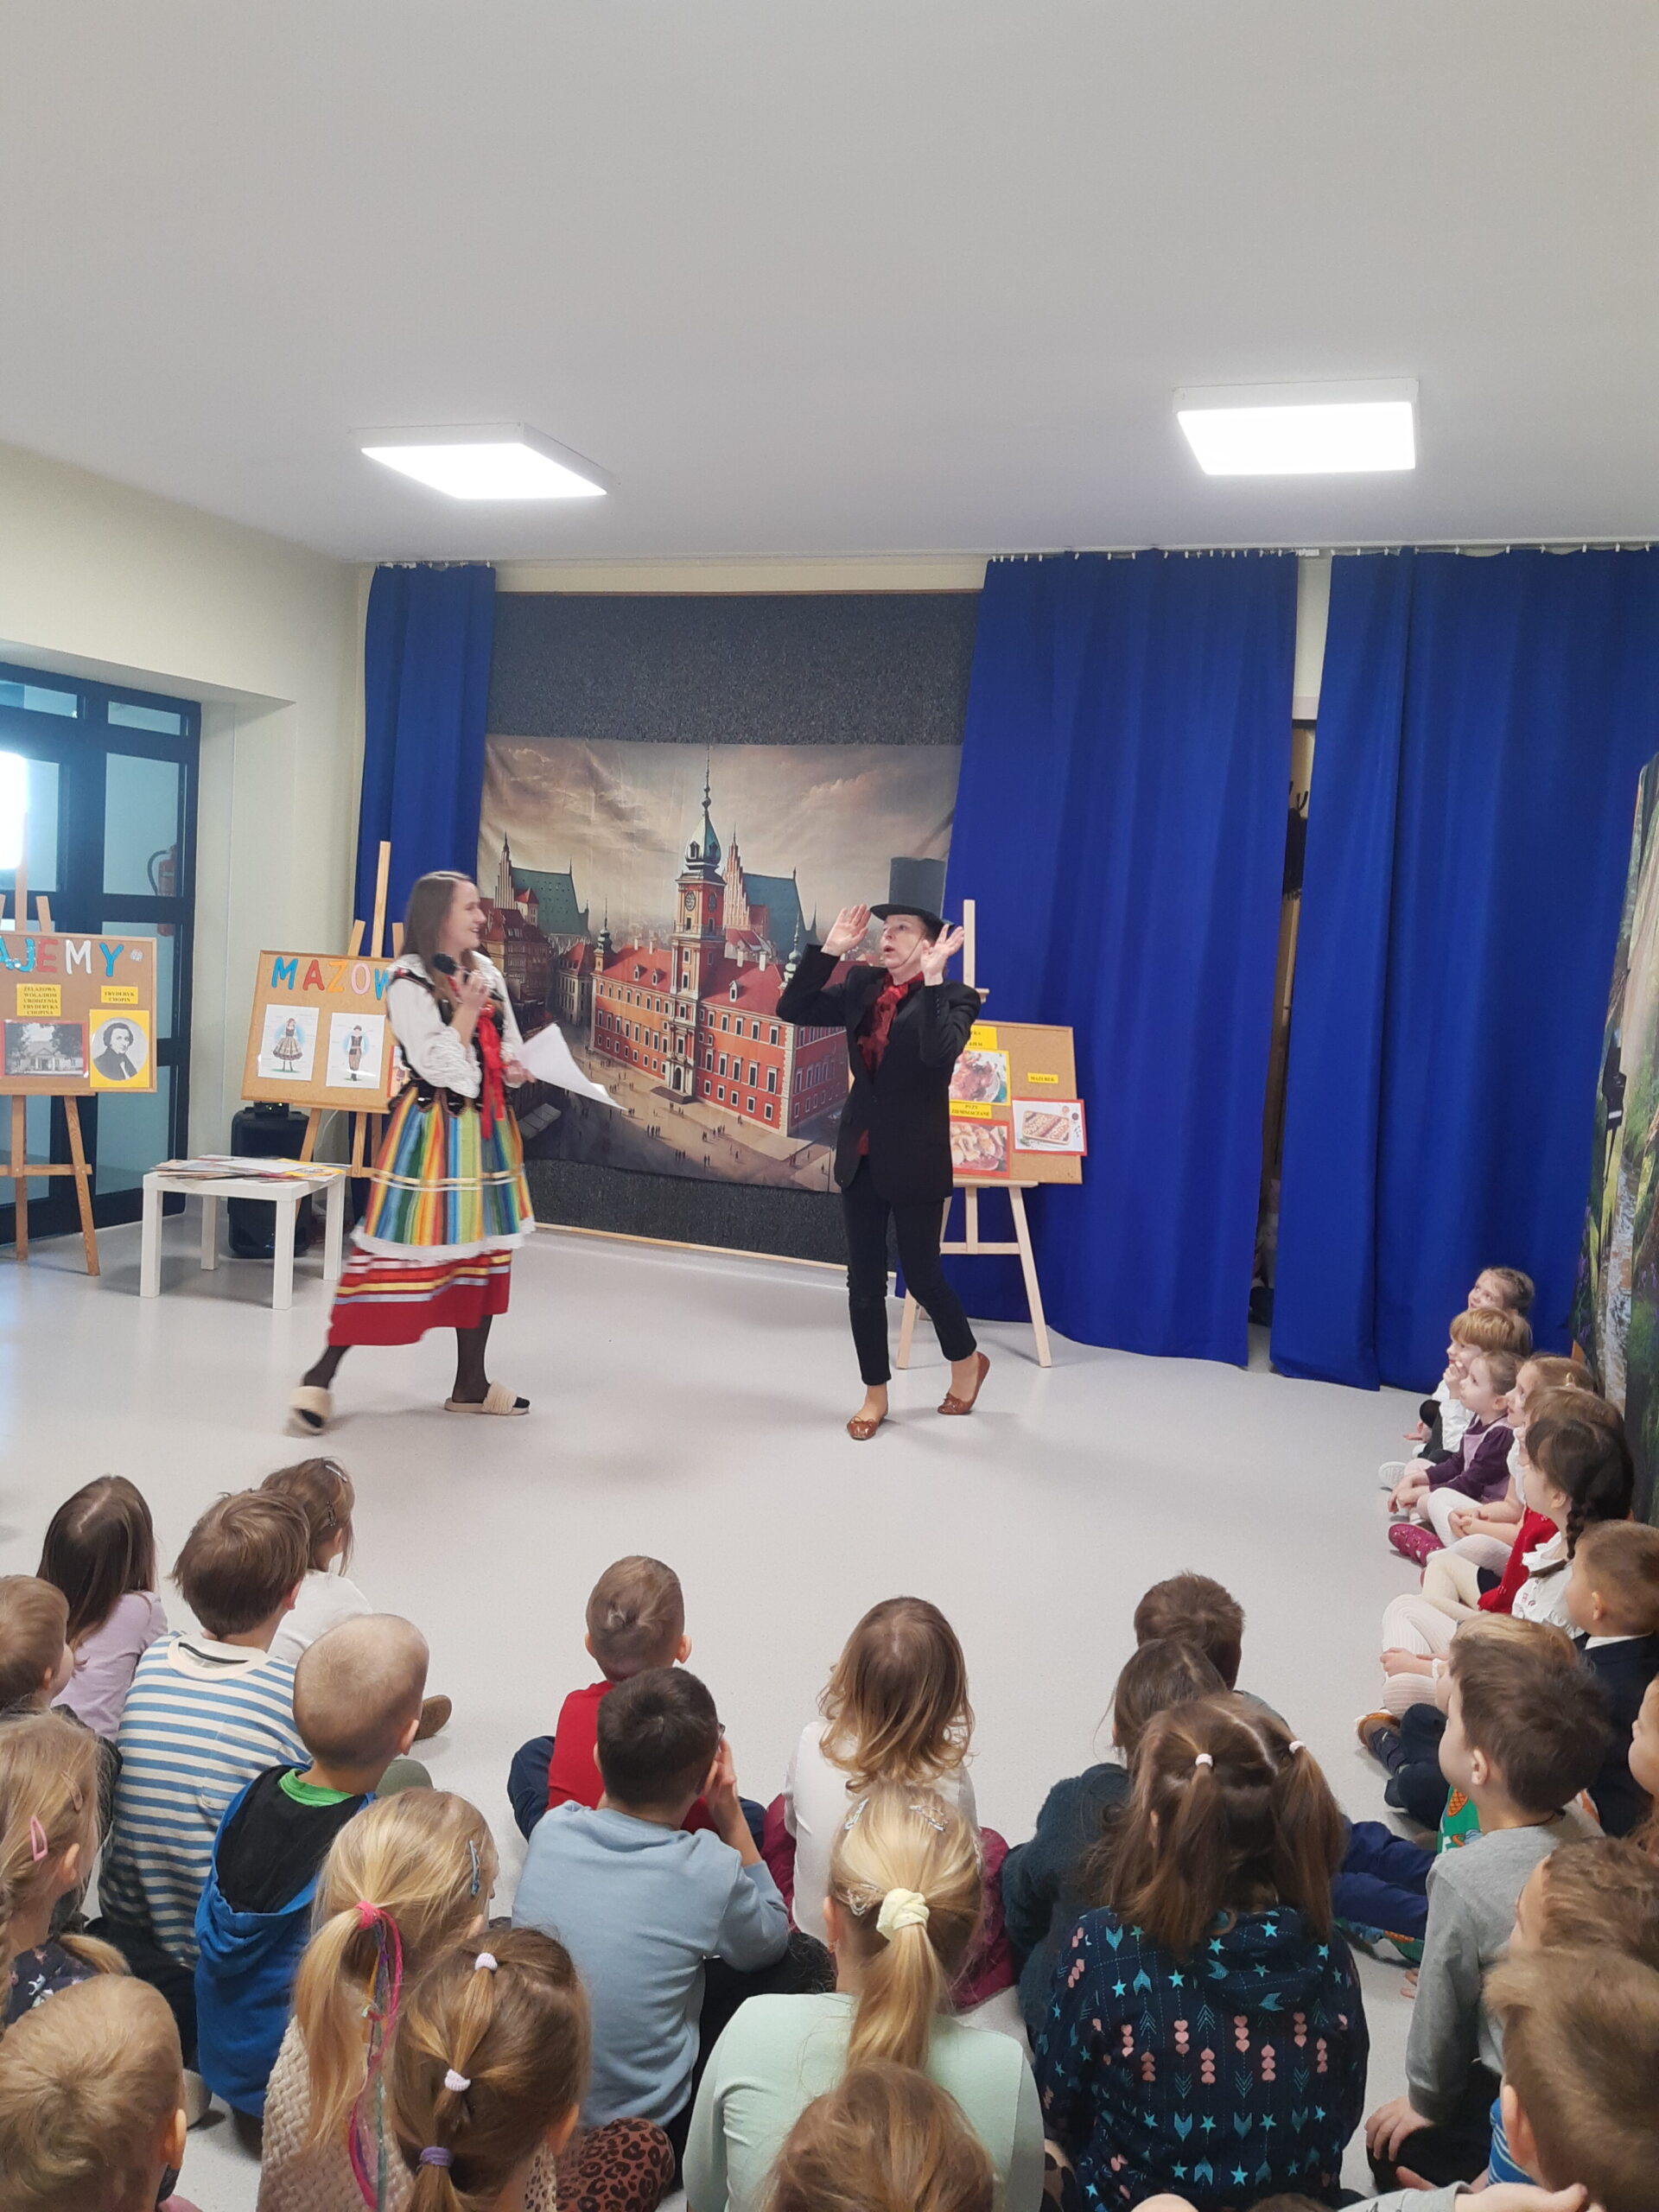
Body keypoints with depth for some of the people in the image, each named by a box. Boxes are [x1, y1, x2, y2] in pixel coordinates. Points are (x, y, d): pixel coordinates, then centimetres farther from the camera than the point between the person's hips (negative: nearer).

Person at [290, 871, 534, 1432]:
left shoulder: (487, 971, 10)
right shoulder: (408, 983, -12)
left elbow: (508, 1046, 20)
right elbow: (442, 1068, -19)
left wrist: (515, 1066, 0)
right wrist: (468, 1008, -16)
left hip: (486, 1127, 8)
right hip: (433, 1129, -8)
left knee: (482, 1249, 11)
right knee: (396, 1252, -8)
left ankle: (471, 1384, 22)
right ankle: (322, 1375, 2)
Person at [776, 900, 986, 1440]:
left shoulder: (954, 997, -11)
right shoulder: (861, 985, 4)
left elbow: (940, 1052, -31)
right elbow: (792, 1009, -1)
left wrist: (931, 977, -30)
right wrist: (830, 950, -7)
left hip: (914, 1159, -5)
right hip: (860, 1155, 5)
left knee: (921, 1275, 6)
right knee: (864, 1281, 9)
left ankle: (966, 1360, 34)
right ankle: (875, 1393, 23)